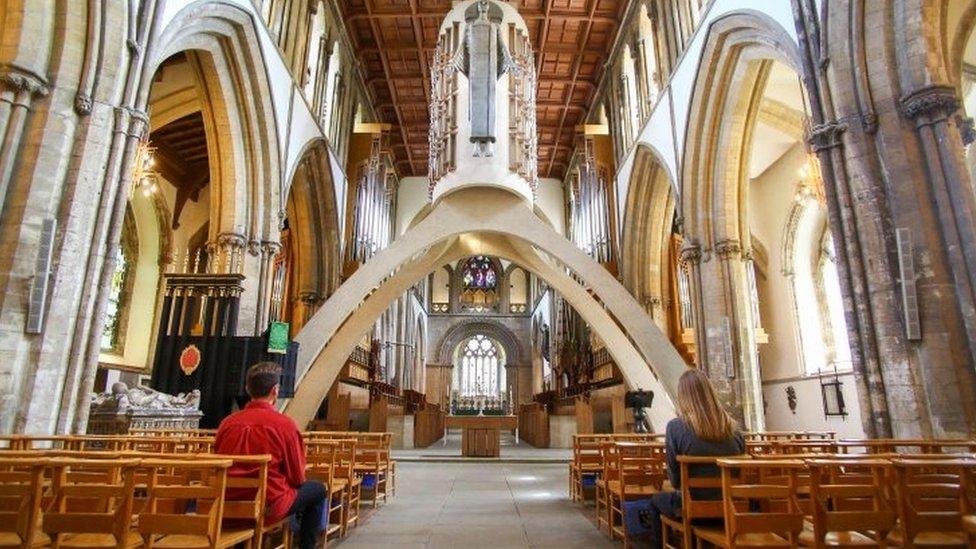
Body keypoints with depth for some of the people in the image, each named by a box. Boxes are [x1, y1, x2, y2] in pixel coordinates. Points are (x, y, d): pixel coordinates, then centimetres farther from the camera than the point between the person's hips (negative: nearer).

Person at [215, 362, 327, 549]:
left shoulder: (228, 422, -4)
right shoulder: (285, 424, -16)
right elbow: (297, 478, -8)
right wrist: (289, 482, 15)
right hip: (269, 506, -5)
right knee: (318, 489, 18)